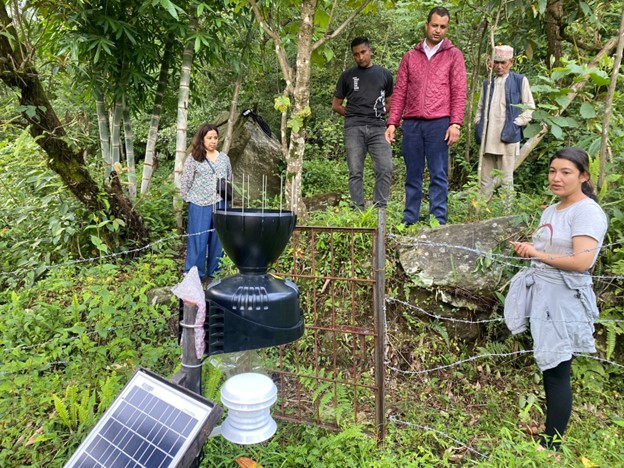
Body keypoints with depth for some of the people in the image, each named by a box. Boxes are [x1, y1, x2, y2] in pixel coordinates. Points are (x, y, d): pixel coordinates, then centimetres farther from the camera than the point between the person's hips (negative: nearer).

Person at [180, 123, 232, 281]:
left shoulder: (224, 158, 12)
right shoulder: (193, 159, 0)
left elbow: (230, 181, 17)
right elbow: (186, 182, 2)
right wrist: (190, 200, 0)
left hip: (220, 204, 4)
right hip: (200, 205, -3)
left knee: (218, 240, 9)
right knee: (198, 240, 1)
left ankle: (215, 272, 21)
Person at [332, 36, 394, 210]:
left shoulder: (384, 74, 16)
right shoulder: (347, 76, 14)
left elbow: (390, 103, 22)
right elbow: (336, 105, 16)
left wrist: (377, 113, 6)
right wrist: (352, 115, 6)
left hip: (378, 127, 0)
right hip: (353, 129, 0)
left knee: (385, 169, -11)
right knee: (355, 173, -2)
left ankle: (380, 208, -3)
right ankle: (358, 210, 3)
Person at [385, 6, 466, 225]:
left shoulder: (453, 55, 10)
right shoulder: (410, 56, 16)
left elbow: (459, 92, 2)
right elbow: (399, 92, 12)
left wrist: (455, 124, -9)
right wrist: (392, 122, 3)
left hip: (439, 124, -2)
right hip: (411, 124, 2)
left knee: (438, 176, -1)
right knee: (412, 175, 6)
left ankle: (438, 222, 2)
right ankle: (409, 221, 12)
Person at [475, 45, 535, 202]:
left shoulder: (520, 80, 5)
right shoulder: (487, 83, 17)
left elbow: (529, 107, 4)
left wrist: (517, 123, -5)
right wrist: (478, 123, 8)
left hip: (508, 136, -4)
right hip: (488, 137, 4)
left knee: (506, 178, -1)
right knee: (485, 178, 8)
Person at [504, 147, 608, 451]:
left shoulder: (587, 212, -12)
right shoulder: (551, 210, 14)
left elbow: (581, 262, -23)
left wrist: (537, 254, -15)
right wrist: (527, 250, 8)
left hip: (564, 300, -8)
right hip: (541, 295, 9)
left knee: (557, 371, -1)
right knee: (546, 367, 16)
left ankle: (551, 445, 11)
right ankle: (551, 426, 30)